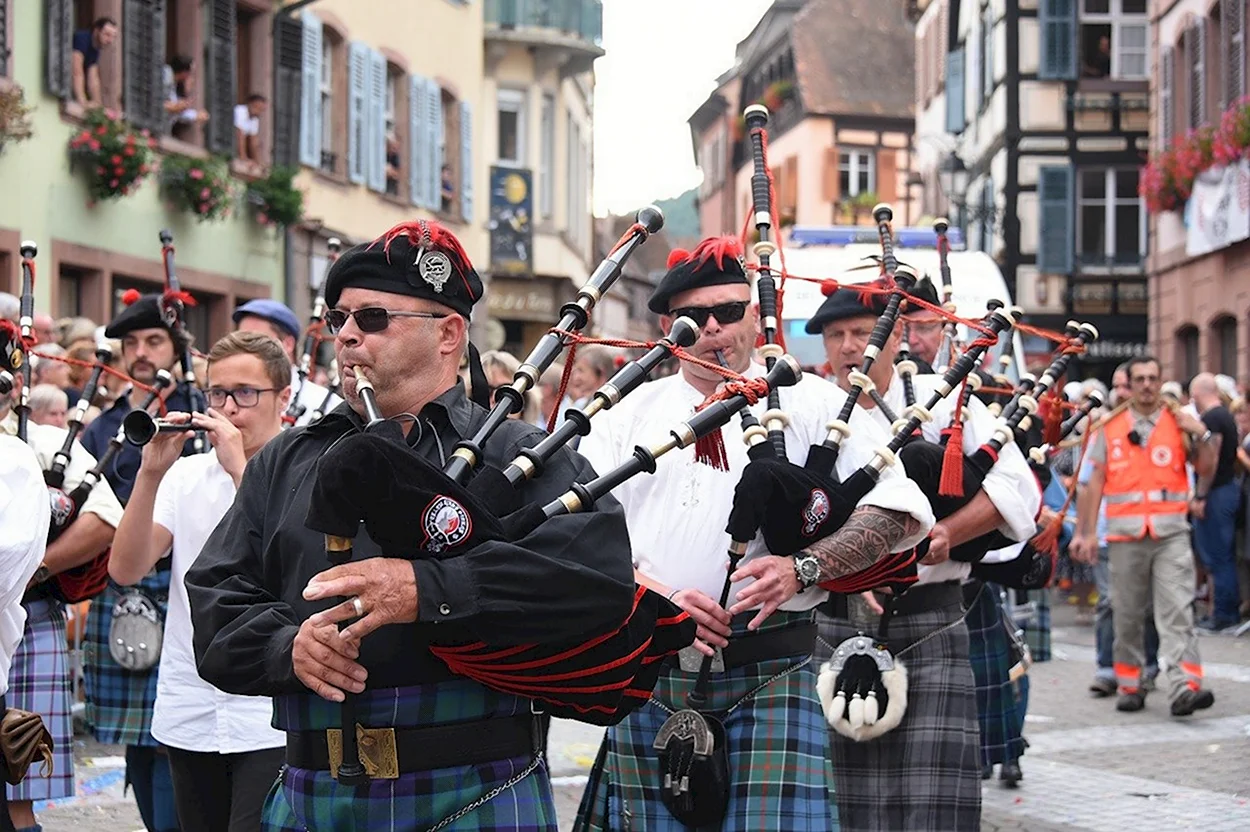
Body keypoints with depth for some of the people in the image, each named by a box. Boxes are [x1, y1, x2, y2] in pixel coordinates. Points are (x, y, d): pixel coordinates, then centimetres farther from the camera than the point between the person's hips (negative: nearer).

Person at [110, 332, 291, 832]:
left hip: (271, 720, -4)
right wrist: (150, 473, -11)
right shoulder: (186, 476, 10)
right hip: (188, 715, 4)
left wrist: (240, 469, -18)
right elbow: (125, 569, 0)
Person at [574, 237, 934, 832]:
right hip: (646, 676, 3)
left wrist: (801, 568, -16)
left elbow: (901, 510, -2)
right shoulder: (628, 414, 12)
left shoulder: (811, 403, 5)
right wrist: (659, 598, -14)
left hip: (768, 677, -2)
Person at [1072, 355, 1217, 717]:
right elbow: (1095, 483, 8)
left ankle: (1184, 688, -19)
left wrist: (1202, 434, -7)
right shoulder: (1110, 428, 9)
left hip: (1171, 532, -1)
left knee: (1177, 612, -11)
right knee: (1126, 615, 6)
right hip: (1125, 533, 1)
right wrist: (1086, 532, 2)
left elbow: (1206, 469, 6)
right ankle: (1130, 686, 17)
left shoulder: (1179, 423, 9)